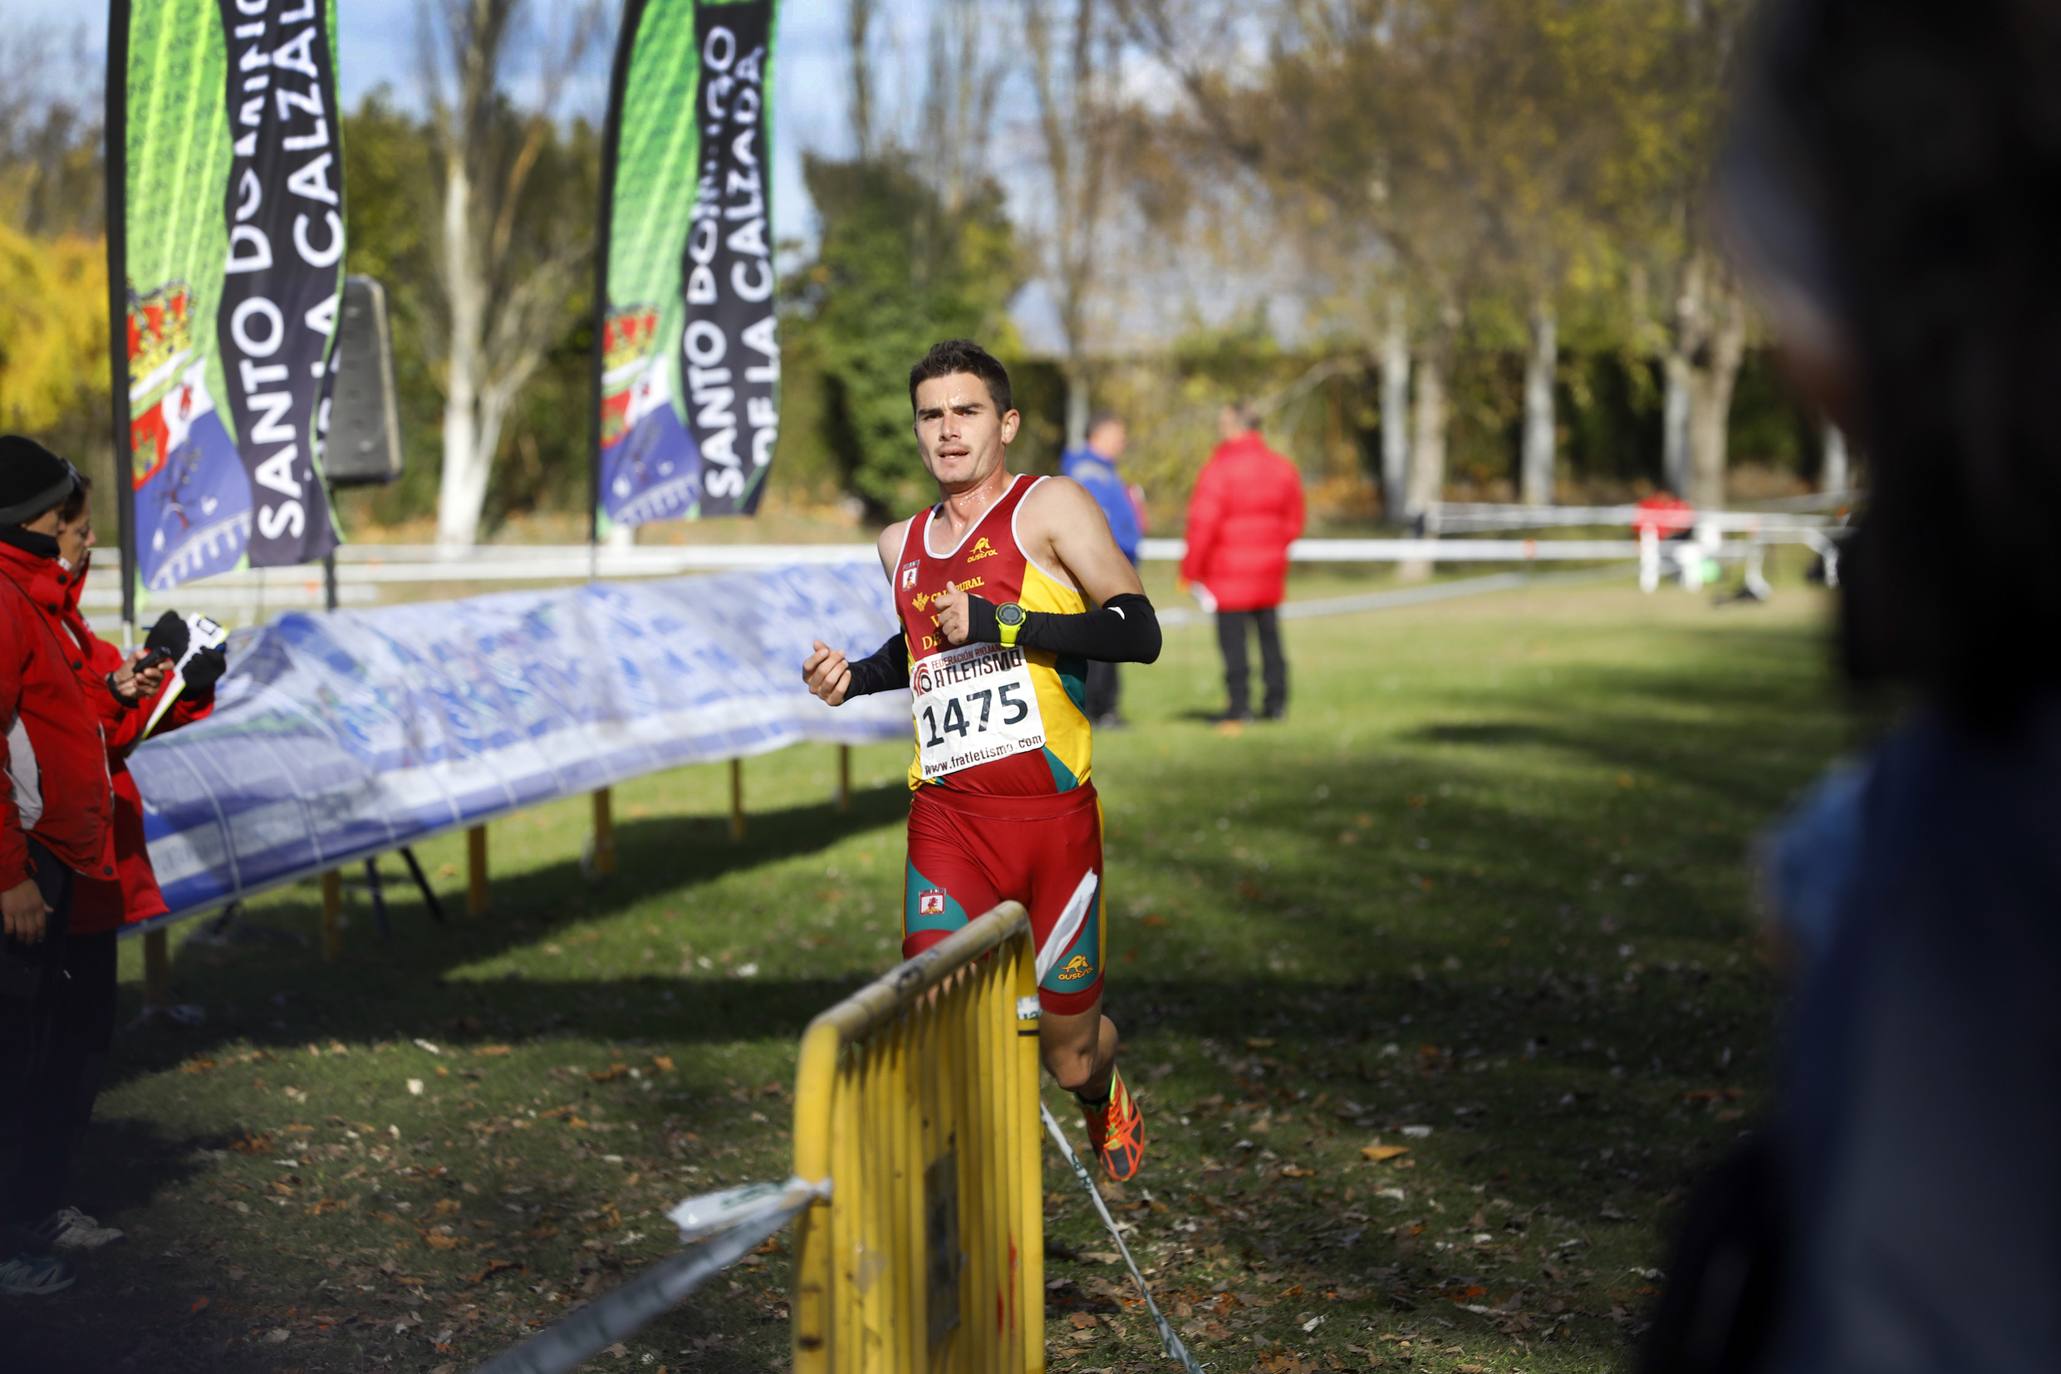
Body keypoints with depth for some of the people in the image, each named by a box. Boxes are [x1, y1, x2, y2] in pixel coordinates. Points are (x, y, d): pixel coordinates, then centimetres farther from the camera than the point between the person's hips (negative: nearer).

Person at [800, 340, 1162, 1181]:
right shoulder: (901, 545, 15)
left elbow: (1139, 633, -12)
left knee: (1068, 1056, 7)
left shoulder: (1049, 506, -2)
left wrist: (1003, 623, -19)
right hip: (947, 819, 3)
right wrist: (855, 678, 16)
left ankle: (1104, 1093, 44)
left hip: (1054, 812, -3)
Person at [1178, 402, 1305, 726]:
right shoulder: (1282, 468, 6)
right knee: (1269, 635, 13)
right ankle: (1276, 702, 15)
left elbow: (1203, 524, -15)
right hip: (1270, 570, 6)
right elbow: (1294, 521, 12)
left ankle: (1239, 704, -2)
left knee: (1233, 638, 0)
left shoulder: (1218, 469, -13)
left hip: (1229, 570, -6)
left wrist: (1190, 569, -7)